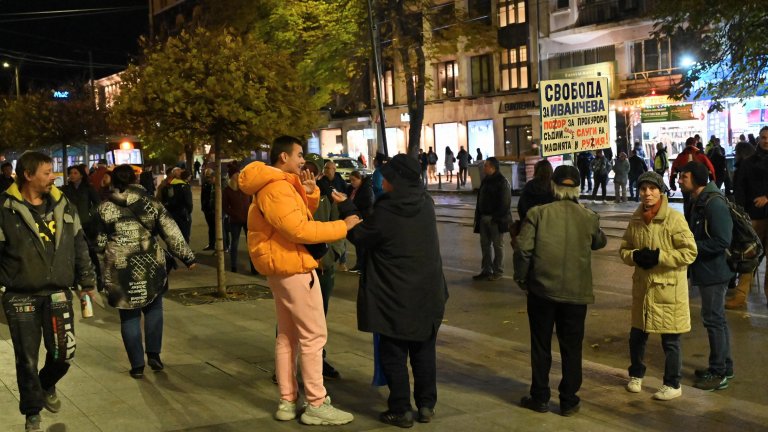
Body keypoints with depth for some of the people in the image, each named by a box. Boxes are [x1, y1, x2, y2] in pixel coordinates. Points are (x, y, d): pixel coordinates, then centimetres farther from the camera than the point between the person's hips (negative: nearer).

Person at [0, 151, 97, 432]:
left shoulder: (62, 205, 4)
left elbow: (79, 246, 12)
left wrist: (87, 282, 13)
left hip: (58, 294, 3)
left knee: (64, 353, 4)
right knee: (27, 359, 6)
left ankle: (48, 385, 38)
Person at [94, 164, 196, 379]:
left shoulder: (104, 208, -1)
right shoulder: (152, 203, -1)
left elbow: (100, 244, 1)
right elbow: (172, 233, -3)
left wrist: (103, 270, 12)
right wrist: (187, 256, 4)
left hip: (121, 270, 0)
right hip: (151, 266, 1)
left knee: (129, 316, 8)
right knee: (153, 309, 20)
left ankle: (137, 365, 11)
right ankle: (154, 354, 13)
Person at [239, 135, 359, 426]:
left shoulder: (279, 185, 15)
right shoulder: (277, 188, -19)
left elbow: (302, 215, 17)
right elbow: (298, 229, -26)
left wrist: (310, 193, 0)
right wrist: (342, 226, -21)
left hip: (282, 268, 11)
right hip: (292, 268, -11)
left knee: (287, 335, 13)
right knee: (313, 336, -7)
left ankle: (287, 402, 19)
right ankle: (316, 406, -4)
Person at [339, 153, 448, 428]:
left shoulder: (384, 210, -20)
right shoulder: (426, 203, -1)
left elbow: (360, 237, -6)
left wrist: (346, 207, 6)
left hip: (395, 297, -5)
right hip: (428, 293, 6)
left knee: (394, 354, 6)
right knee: (424, 351, 15)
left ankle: (401, 410, 10)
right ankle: (426, 405, 21)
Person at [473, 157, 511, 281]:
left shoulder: (502, 181, -13)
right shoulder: (486, 180, 12)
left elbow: (505, 202, -17)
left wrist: (497, 217, -19)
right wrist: (478, 215, 11)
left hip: (496, 219, -8)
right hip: (484, 218, 8)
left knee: (498, 245, 3)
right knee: (485, 244, 12)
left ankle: (498, 271, 12)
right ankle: (486, 270, 22)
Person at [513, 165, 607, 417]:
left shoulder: (538, 213, -7)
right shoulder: (588, 217, -2)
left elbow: (523, 249, -12)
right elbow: (599, 242, 18)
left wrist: (521, 279, 3)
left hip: (542, 290, -1)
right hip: (576, 292, 1)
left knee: (540, 346, 12)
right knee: (571, 348, 11)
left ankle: (540, 398, 20)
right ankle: (569, 401, 17)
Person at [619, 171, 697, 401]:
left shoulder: (675, 218, -13)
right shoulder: (636, 219, 5)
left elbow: (690, 252, -14)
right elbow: (623, 248, 12)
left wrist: (659, 256, -22)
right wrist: (635, 256, -10)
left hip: (668, 289, -5)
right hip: (642, 286, 5)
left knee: (670, 340, 5)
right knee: (637, 336, 16)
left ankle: (673, 384, 22)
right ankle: (636, 375, 38)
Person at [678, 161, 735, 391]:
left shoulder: (714, 204, -21)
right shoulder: (697, 202, 10)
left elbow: (722, 241, -25)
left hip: (714, 271, -10)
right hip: (705, 269, 10)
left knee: (713, 319, -3)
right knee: (716, 319, 17)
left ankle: (719, 374, 6)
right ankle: (724, 367, 29)